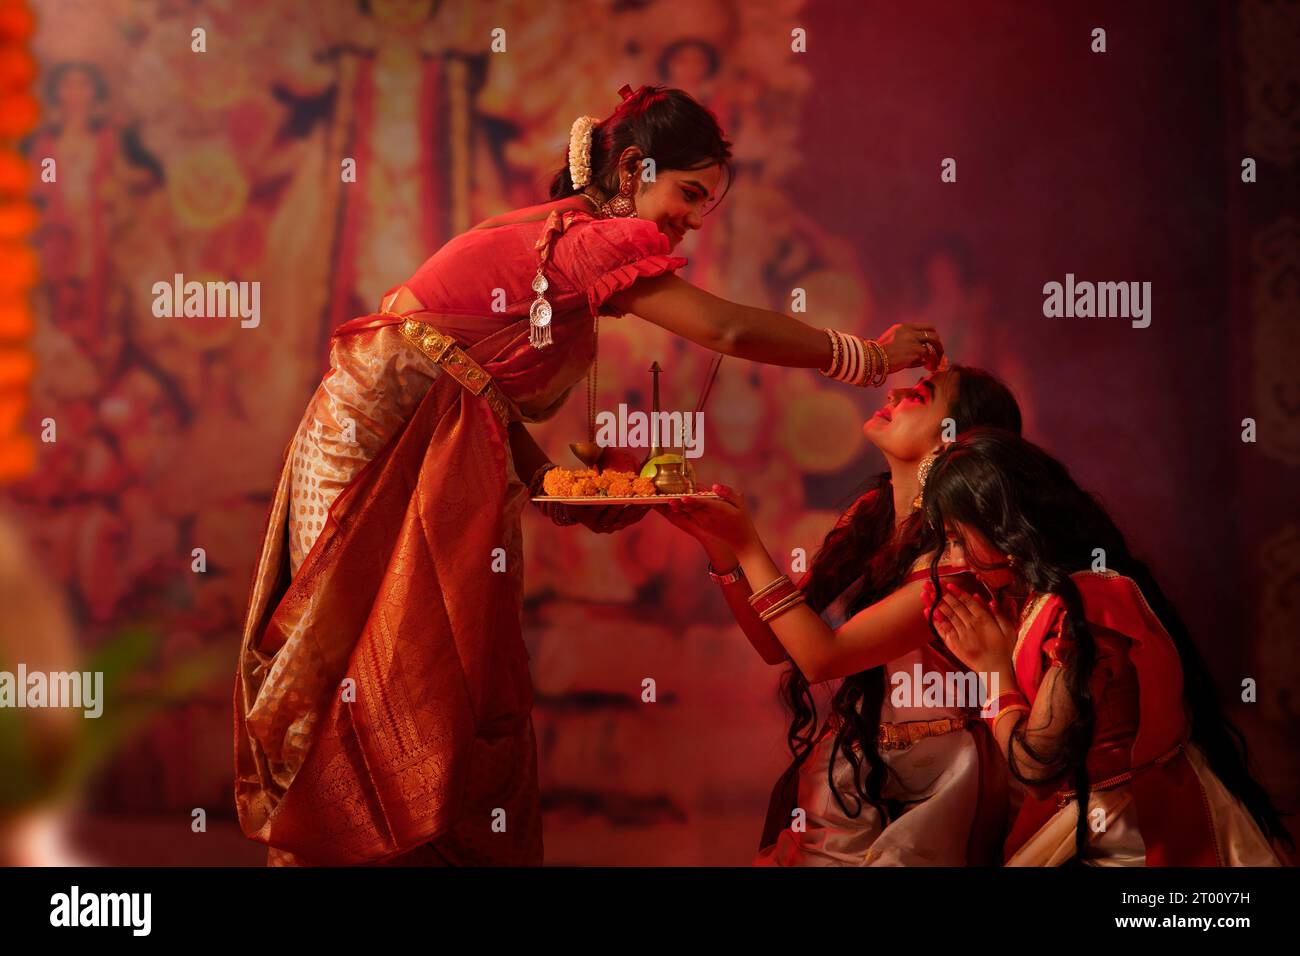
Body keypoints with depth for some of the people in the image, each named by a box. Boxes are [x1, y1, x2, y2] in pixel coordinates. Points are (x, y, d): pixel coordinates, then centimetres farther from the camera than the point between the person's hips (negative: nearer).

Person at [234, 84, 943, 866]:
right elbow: (728, 330, -20)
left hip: (435, 460, 9)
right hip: (377, 442, -9)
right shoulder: (591, 239, -13)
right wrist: (870, 356, -11)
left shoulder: (558, 234, 16)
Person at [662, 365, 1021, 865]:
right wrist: (716, 538, -4)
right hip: (849, 771, 6)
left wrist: (747, 544, -17)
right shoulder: (871, 515, 2)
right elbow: (775, 644, 6)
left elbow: (822, 656, -21)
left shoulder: (954, 557, -21)